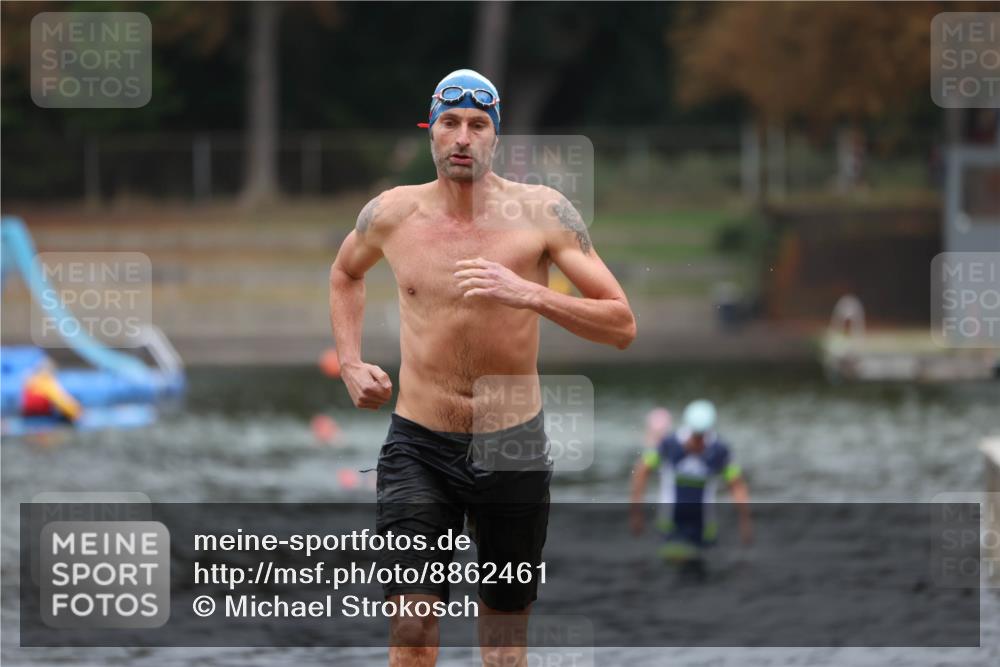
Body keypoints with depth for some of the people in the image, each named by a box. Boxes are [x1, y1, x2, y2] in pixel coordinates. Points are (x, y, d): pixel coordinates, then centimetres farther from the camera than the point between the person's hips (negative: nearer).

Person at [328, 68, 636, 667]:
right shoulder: (391, 214, 1)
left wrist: (529, 294, -25)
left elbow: (623, 326, -12)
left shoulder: (541, 212, -7)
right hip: (419, 445, 0)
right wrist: (350, 363, 13)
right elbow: (345, 273, 26)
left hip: (512, 444, 0)